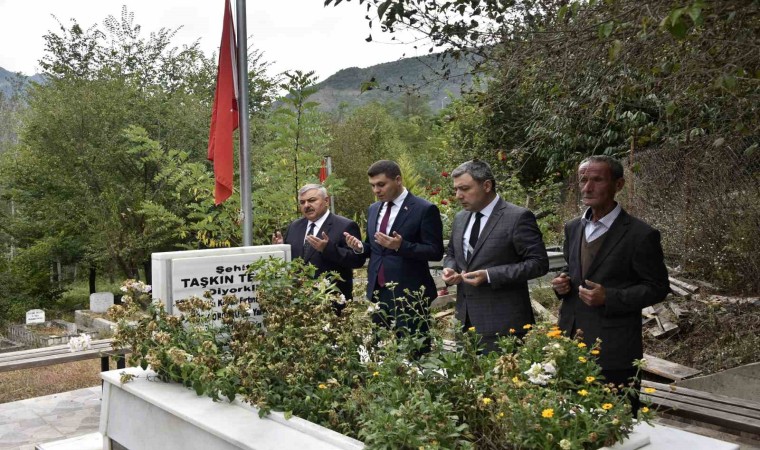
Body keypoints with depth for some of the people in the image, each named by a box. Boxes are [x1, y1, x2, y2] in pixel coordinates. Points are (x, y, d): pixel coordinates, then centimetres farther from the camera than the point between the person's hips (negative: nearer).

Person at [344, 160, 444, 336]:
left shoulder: (425, 209, -9)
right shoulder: (373, 209, 13)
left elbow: (436, 252, -12)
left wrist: (401, 246, -25)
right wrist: (361, 246, -3)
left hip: (409, 294, -6)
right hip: (377, 292, 6)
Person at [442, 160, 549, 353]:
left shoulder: (518, 217, -11)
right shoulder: (460, 218, 11)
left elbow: (539, 263, -14)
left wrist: (489, 275, -20)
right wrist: (450, 269, 1)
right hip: (467, 319, 6)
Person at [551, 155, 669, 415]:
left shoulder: (640, 235, -11)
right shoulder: (572, 229, 10)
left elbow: (657, 288, -7)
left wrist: (609, 297, -19)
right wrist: (563, 283, 0)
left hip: (614, 348, -6)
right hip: (570, 340, 6)